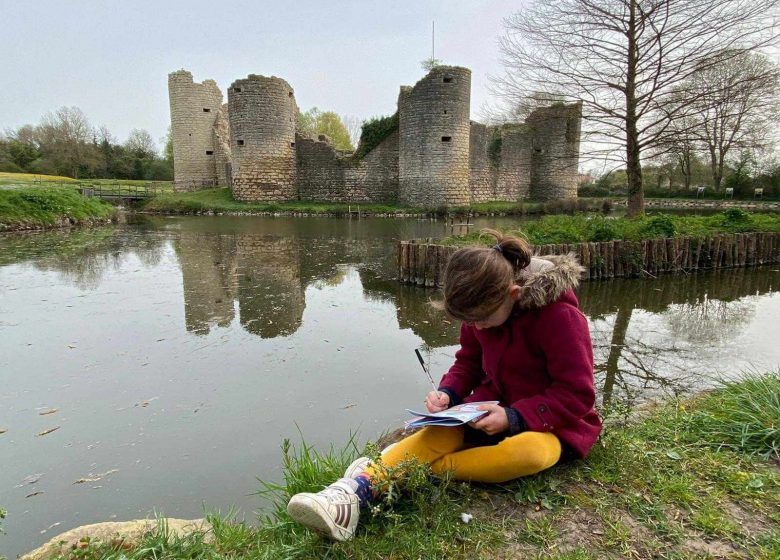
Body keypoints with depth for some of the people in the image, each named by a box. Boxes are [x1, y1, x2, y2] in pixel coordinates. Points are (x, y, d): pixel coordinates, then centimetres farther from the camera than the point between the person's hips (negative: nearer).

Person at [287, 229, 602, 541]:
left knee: (529, 452, -39)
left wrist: (514, 417, -30)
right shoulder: (484, 306, -6)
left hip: (553, 424, -4)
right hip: (497, 409, 5)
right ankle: (359, 487, -39)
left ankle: (419, 470, -33)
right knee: (441, 432, -25)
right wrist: (448, 393, -13)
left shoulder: (560, 316, -24)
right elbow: (468, 362, 7)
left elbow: (577, 396, -20)